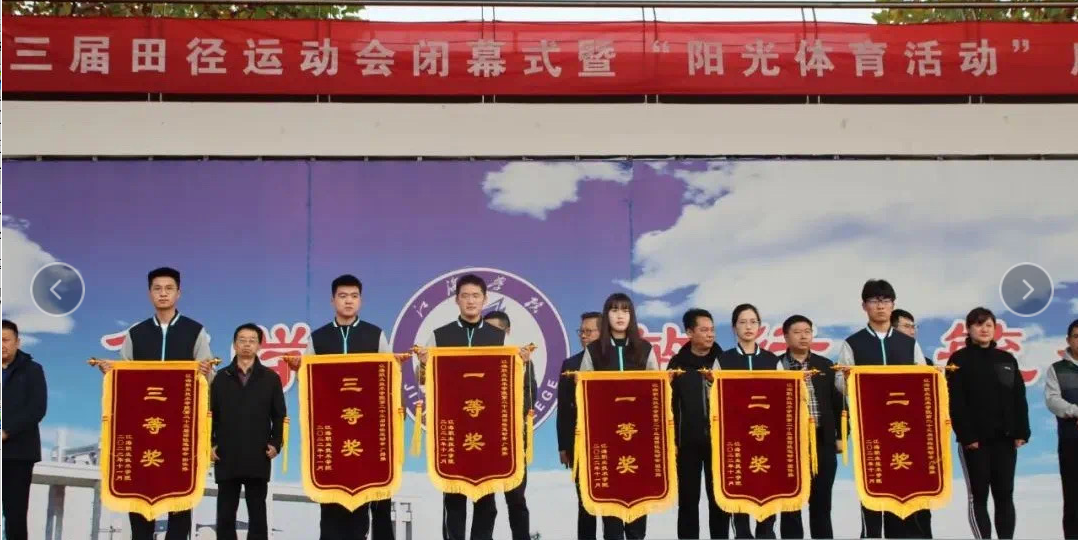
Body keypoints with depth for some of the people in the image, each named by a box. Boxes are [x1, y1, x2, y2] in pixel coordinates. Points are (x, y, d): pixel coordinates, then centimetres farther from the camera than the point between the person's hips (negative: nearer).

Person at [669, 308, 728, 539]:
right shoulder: (679, 363, 1)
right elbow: (670, 403, -1)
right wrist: (671, 439, -7)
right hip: (688, 441, -1)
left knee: (720, 498, 7)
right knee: (688, 499, 7)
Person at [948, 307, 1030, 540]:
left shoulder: (1007, 359, 12)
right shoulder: (959, 360, -1)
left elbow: (1019, 398, 10)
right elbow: (955, 402, -8)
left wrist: (1021, 432, 0)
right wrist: (966, 435, -16)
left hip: (1005, 438, 4)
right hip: (975, 439, -4)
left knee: (1005, 495, 6)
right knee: (978, 496, 0)